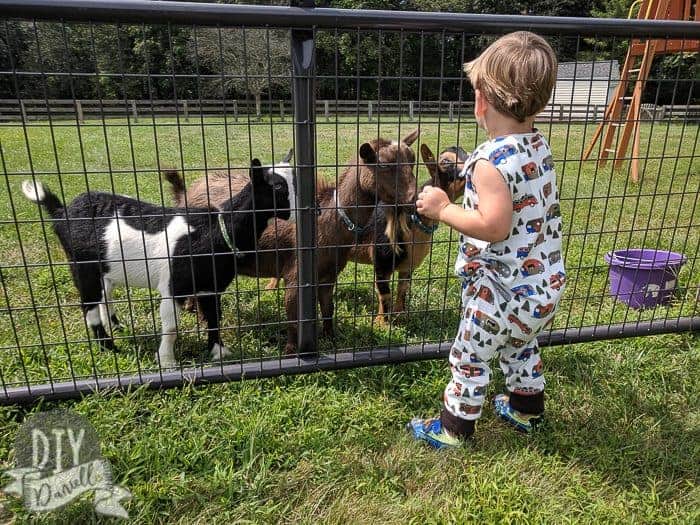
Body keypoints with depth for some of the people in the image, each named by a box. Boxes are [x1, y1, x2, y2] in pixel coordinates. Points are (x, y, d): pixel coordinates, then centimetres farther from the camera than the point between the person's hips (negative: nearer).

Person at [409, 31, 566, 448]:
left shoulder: (491, 160, -25)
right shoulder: (539, 144, 1)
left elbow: (494, 227, -32)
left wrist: (443, 209, -21)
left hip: (505, 289, -9)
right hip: (547, 282, 9)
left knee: (469, 358, 10)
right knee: (521, 347, 30)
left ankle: (454, 429, 26)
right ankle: (527, 410, 48)